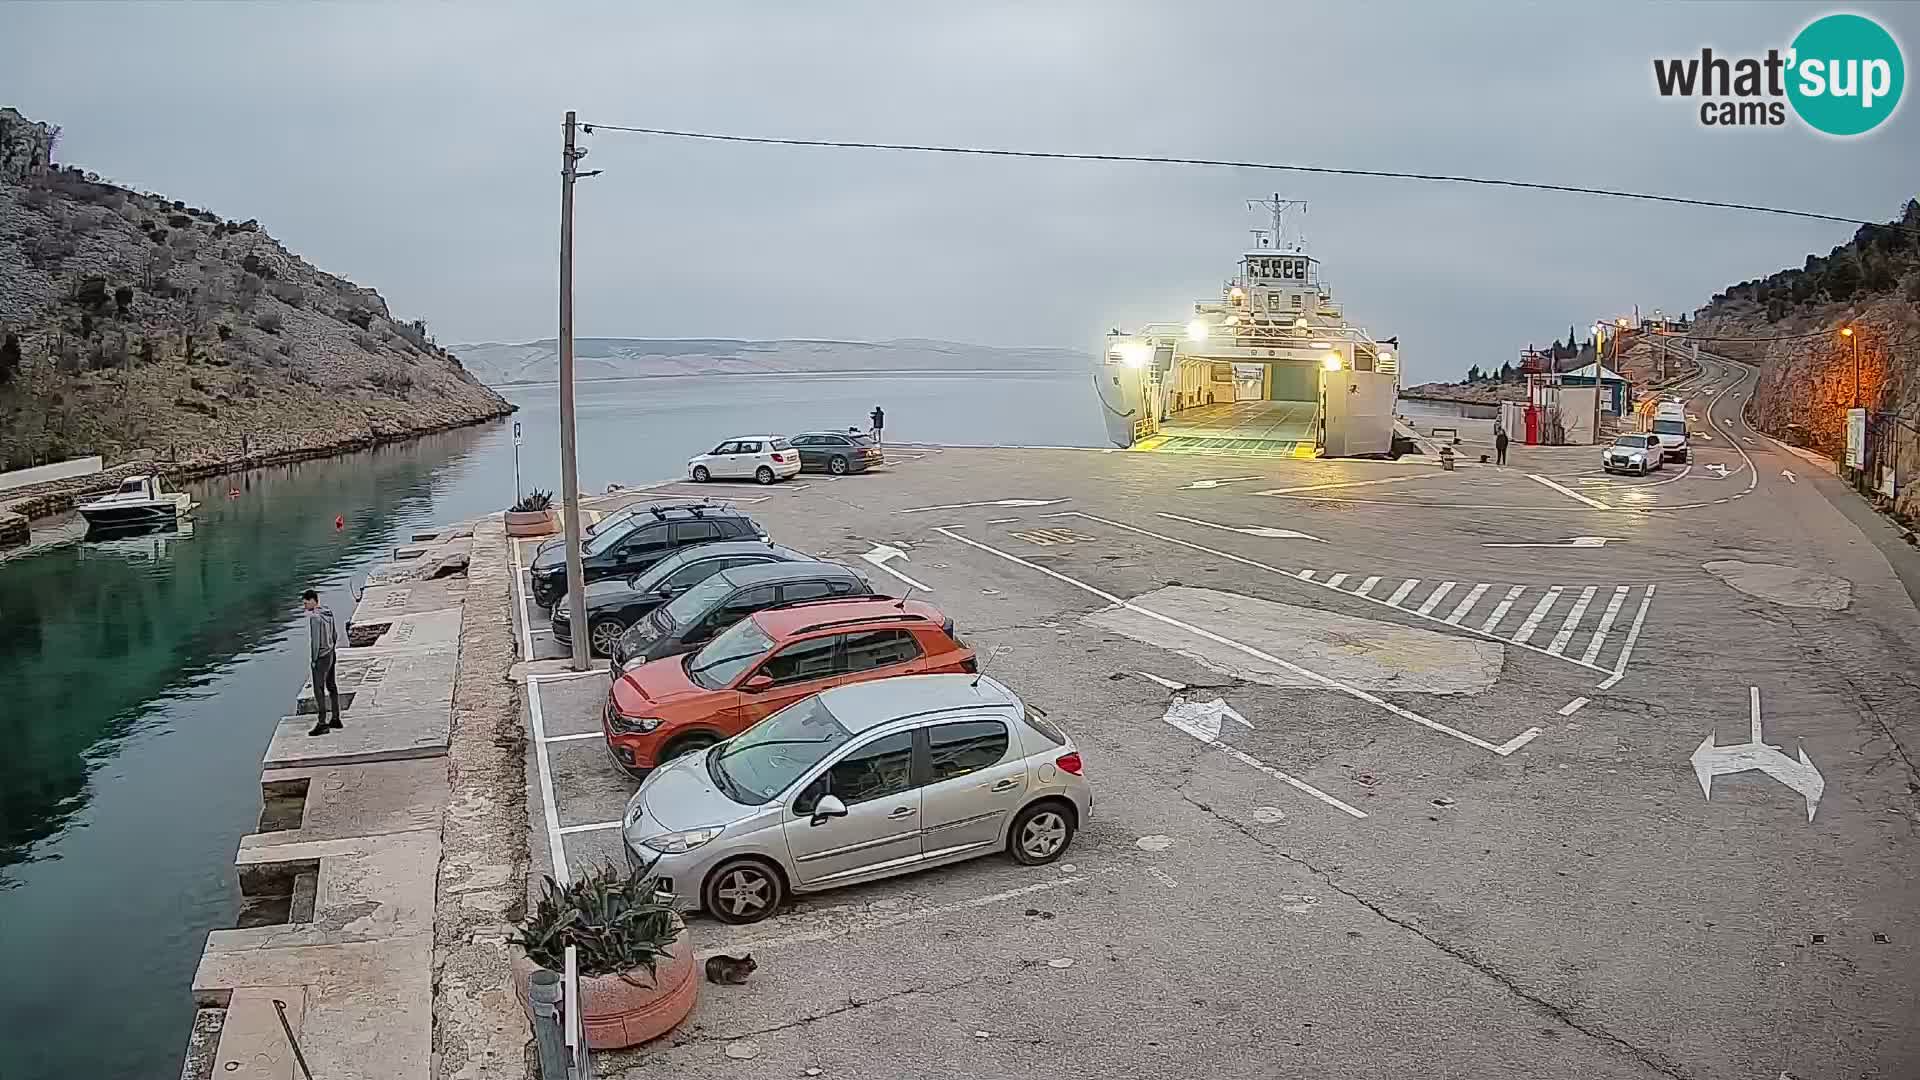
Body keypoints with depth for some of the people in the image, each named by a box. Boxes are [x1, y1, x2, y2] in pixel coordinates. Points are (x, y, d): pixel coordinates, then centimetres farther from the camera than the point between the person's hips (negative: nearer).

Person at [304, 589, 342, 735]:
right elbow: (335, 635, 14)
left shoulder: (314, 617, -18)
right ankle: (336, 719, 22)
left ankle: (322, 723, -5)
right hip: (331, 654, 9)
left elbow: (315, 640, -20)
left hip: (321, 657, -9)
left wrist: (314, 659, -15)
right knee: (332, 687, 15)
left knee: (318, 690, -5)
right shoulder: (328, 613, 8)